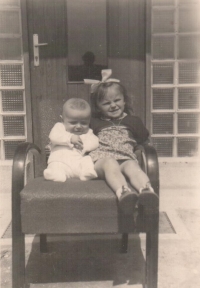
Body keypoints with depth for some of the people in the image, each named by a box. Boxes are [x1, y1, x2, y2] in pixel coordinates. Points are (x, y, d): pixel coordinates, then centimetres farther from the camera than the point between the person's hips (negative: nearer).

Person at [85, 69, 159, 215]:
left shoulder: (132, 121, 26)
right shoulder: (94, 122, 26)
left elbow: (144, 139, 23)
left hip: (125, 160, 1)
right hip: (100, 160, -1)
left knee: (132, 166, -37)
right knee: (110, 162, -38)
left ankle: (147, 192, -66)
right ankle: (123, 192, -66)